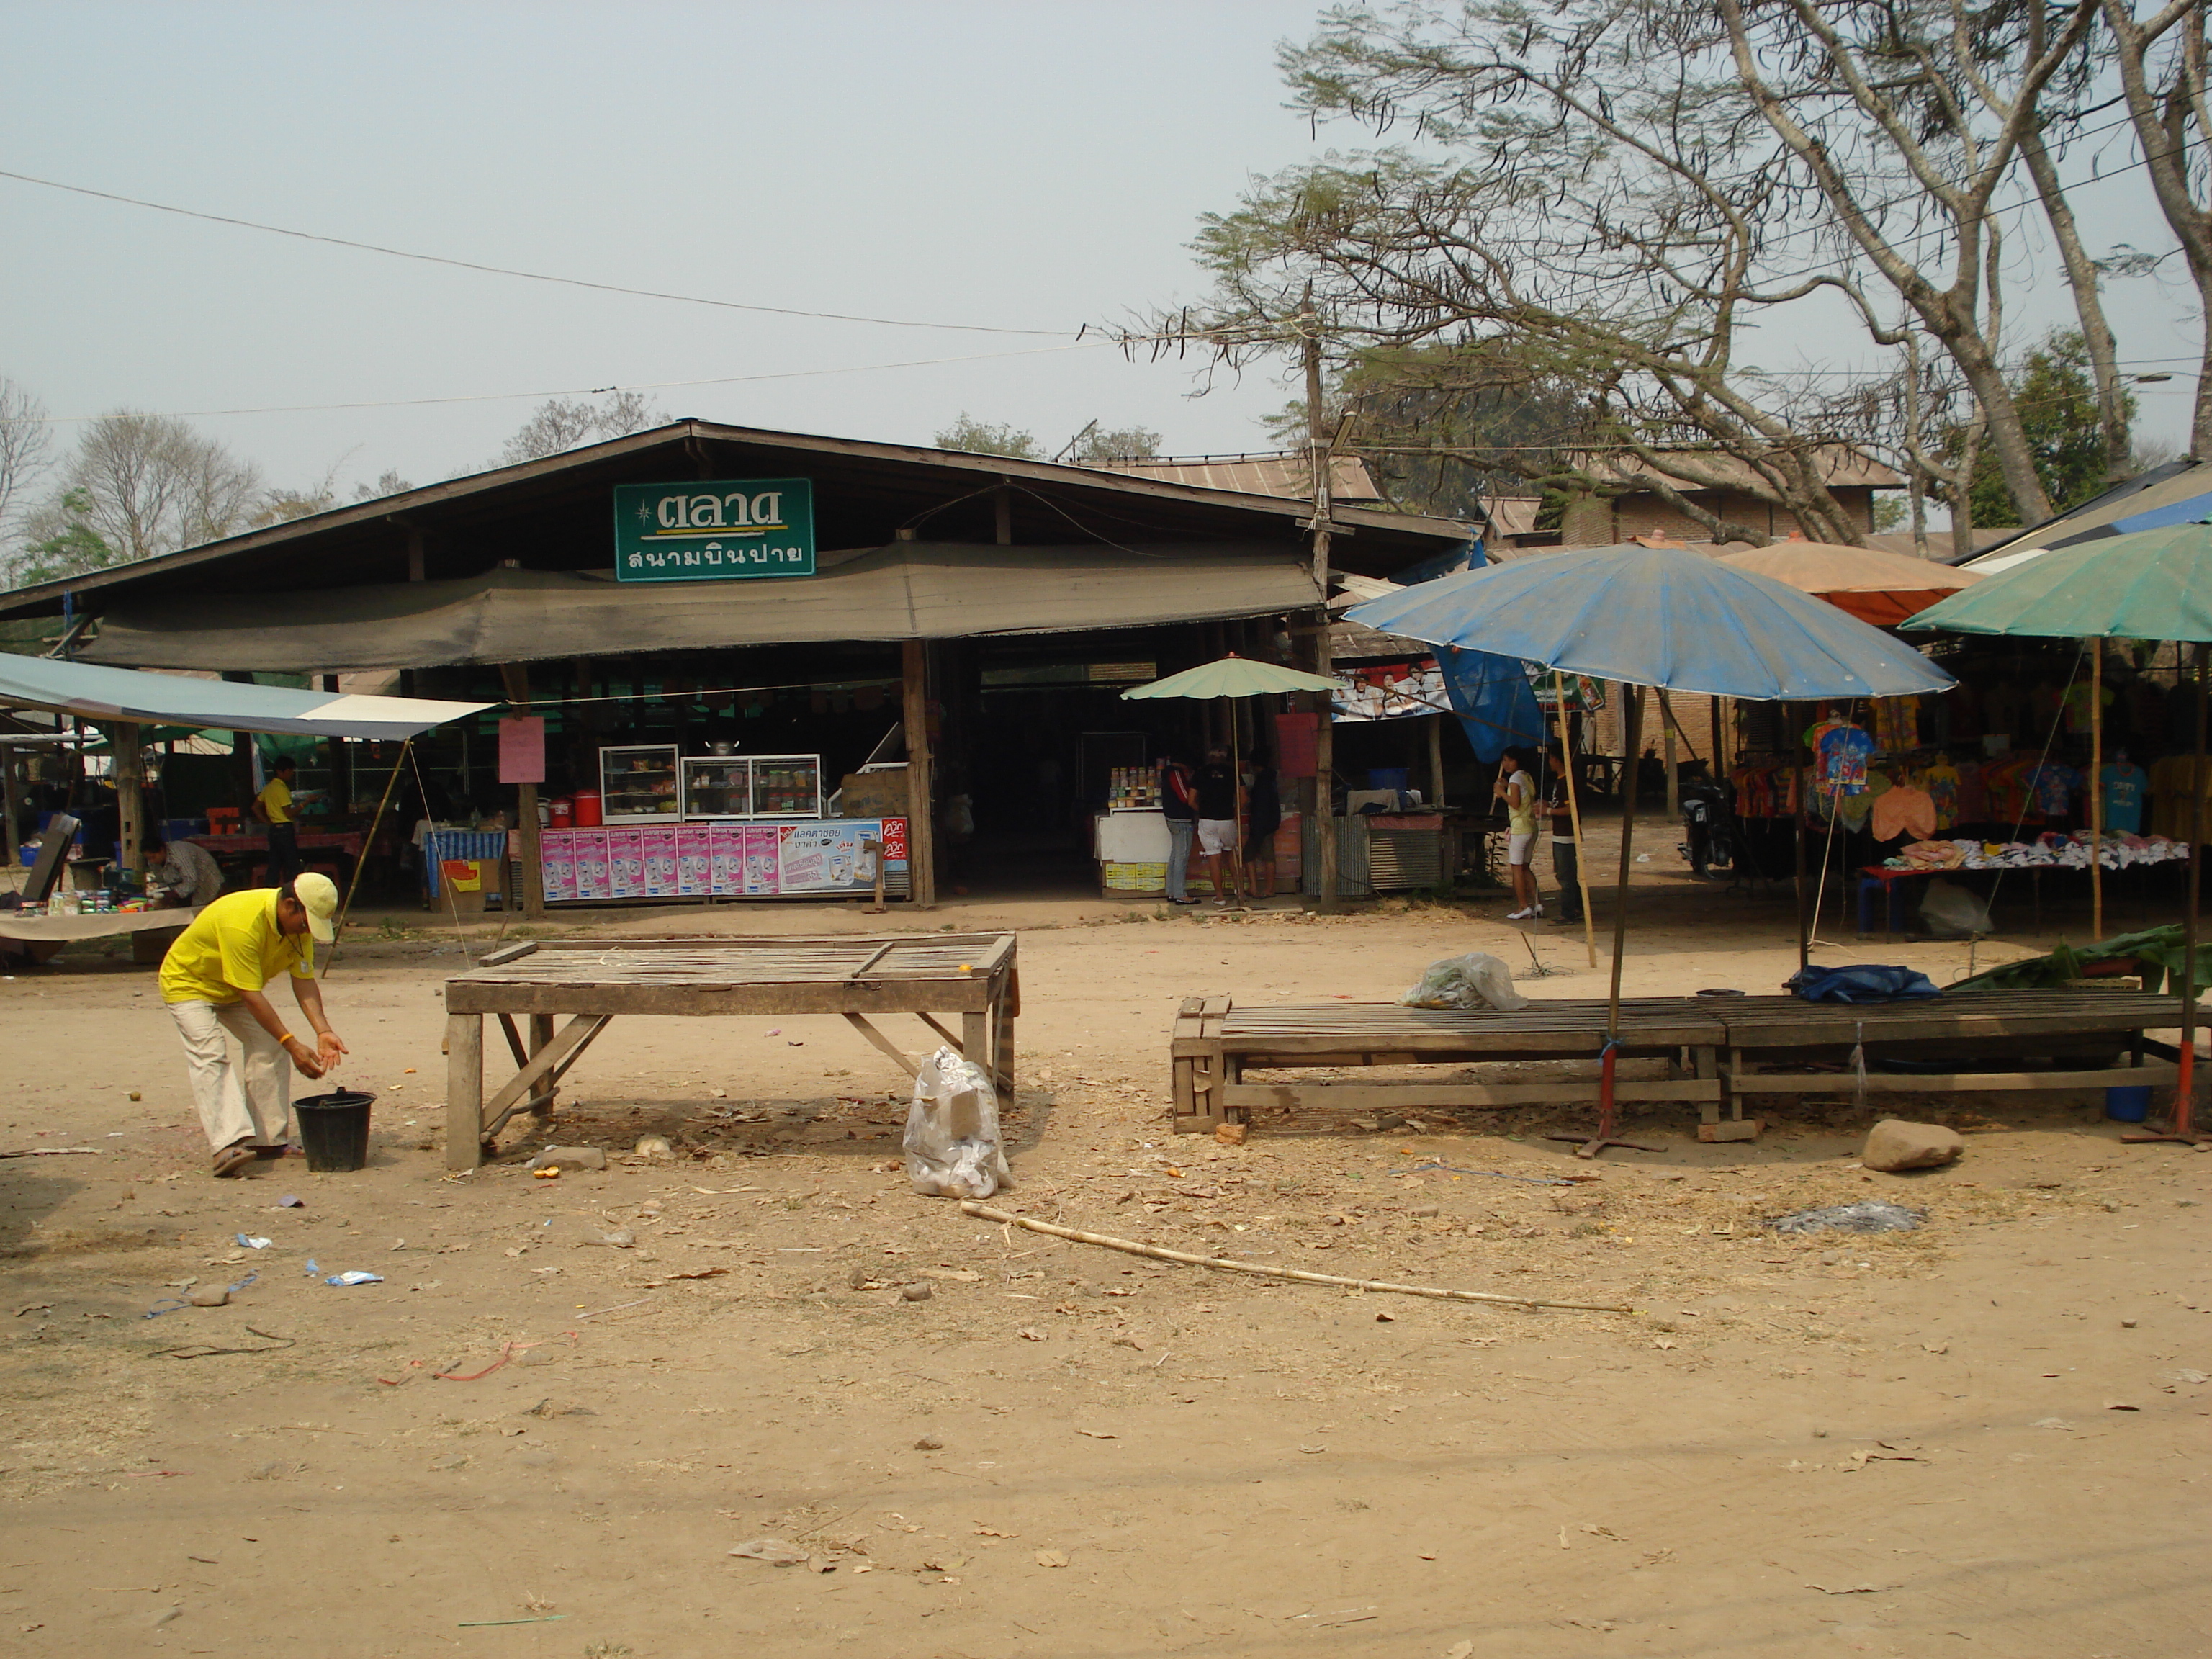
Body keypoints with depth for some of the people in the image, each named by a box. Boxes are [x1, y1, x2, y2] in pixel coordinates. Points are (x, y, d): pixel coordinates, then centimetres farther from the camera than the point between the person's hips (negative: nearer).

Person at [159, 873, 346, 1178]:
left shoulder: (299, 923, -13)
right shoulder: (243, 923, -38)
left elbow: (304, 979, -14)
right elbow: (251, 995, -36)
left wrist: (323, 1032, -27)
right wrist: (292, 1044, -37)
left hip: (235, 990, 8)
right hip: (188, 982, -8)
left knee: (269, 1049, -7)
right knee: (210, 1056, -23)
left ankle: (269, 1141, -4)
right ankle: (228, 1145, -35)